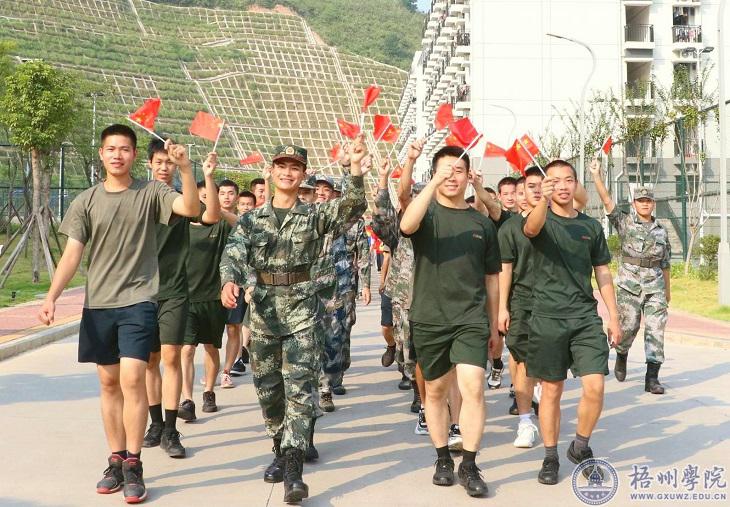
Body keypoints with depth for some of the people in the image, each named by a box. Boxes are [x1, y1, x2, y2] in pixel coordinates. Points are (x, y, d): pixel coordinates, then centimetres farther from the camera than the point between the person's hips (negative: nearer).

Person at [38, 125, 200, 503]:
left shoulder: (150, 193, 0)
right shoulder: (86, 202, 6)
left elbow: (191, 209, -15)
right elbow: (72, 254, 2)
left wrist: (185, 168, -28)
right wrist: (51, 297, -9)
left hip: (138, 301, -3)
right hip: (97, 304, 3)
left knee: (132, 379, -12)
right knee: (109, 383, 10)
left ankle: (133, 466, -1)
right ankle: (115, 461, 20)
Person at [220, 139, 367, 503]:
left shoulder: (315, 215, 1)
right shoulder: (251, 219, 7)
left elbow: (352, 207, -15)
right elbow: (232, 255, -6)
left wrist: (355, 170, -32)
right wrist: (230, 281, -29)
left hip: (301, 312, -3)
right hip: (262, 311, 3)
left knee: (299, 389, -10)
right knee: (268, 390, 12)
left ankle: (293, 470, -13)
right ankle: (281, 452, 31)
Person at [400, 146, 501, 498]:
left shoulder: (482, 223, 8)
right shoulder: (426, 212, 1)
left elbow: (491, 277, 15)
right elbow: (406, 225, -26)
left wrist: (493, 324, 16)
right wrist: (434, 184, -34)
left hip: (471, 318, 1)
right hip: (429, 319, 0)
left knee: (473, 387, -13)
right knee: (435, 391, 11)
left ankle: (469, 466, -1)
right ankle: (443, 459, 27)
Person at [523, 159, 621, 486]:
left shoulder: (591, 226, 11)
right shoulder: (542, 219, 1)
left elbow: (602, 273, 15)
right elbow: (531, 229, -25)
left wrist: (614, 317, 9)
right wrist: (543, 200, -45)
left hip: (586, 317, 2)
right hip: (547, 318, -2)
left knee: (595, 386, -8)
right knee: (552, 389, 4)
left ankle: (580, 447, 15)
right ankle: (551, 457, 18)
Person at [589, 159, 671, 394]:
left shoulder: (661, 231, 11)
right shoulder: (625, 222, 2)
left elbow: (665, 262, 17)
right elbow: (607, 201, -10)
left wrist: (668, 289, 20)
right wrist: (597, 176, -20)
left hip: (655, 286, 3)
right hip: (629, 284, -2)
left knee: (656, 330, -4)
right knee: (628, 327, 0)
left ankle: (652, 378, -2)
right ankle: (621, 357, 32)